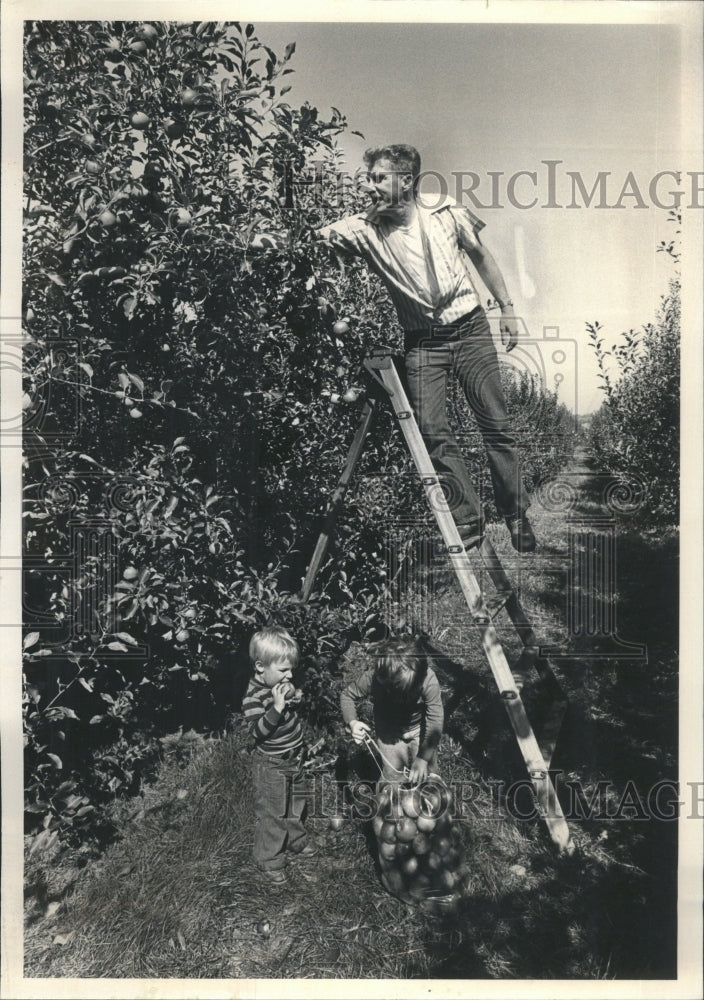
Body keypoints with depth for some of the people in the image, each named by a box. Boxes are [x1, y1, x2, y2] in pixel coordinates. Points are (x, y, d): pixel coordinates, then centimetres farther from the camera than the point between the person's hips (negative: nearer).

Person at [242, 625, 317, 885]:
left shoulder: (280, 684, -1)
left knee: (295, 803, 25)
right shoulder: (254, 696, -26)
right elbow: (258, 730, -34)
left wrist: (293, 697, 1)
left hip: (292, 759, 8)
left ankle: (297, 840, 47)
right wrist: (277, 707, -40)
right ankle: (269, 859, 22)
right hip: (270, 765, -8)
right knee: (271, 813, 5)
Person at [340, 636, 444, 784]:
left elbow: (435, 721, -28)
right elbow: (347, 695, -13)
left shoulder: (428, 679, -36)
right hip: (389, 734, 1)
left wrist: (423, 758, -30)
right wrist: (352, 722, -32)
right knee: (392, 777, 13)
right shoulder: (371, 678, -33)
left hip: (420, 730, 0)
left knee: (426, 776, 14)